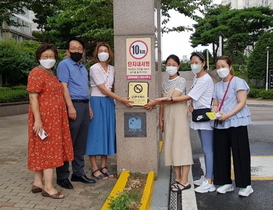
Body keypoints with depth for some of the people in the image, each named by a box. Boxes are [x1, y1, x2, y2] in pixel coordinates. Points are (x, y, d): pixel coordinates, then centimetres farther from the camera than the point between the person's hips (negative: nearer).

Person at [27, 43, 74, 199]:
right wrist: (37, 119, -23)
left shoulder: (51, 73, 17)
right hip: (44, 117, -9)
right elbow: (33, 98, -17)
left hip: (54, 118, 9)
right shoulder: (36, 73, -11)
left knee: (42, 150, 12)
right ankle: (48, 187, 0)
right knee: (49, 150, -7)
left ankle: (38, 183, 20)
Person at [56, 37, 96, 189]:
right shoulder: (64, 64, -3)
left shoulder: (83, 67, 21)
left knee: (81, 142, 12)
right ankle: (62, 176, 5)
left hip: (84, 106, 8)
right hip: (73, 105, -8)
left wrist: (89, 107, 17)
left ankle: (78, 173, 22)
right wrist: (71, 107, -20)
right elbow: (64, 86, -13)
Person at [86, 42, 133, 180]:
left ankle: (104, 167, 15)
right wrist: (121, 99, -16)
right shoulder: (94, 68, -7)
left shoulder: (112, 69, 11)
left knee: (108, 133, 6)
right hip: (97, 102, -6)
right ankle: (95, 169, 2)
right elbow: (102, 89, -14)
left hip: (109, 102, 6)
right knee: (96, 133, -4)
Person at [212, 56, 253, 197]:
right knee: (221, 153, 7)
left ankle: (245, 185, 9)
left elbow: (242, 103, -11)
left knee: (240, 153, -2)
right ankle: (226, 183, 19)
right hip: (220, 124, 6)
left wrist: (228, 115, -21)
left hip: (237, 123, -6)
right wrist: (213, 114, -6)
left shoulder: (238, 82, -4)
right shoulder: (217, 86, 15)